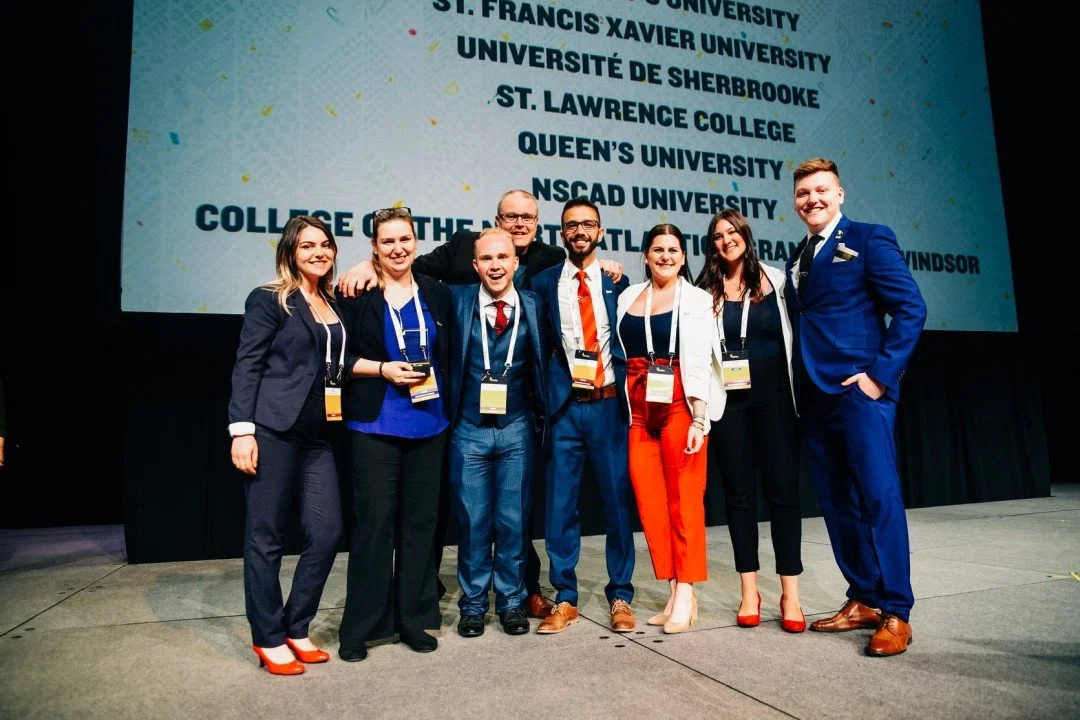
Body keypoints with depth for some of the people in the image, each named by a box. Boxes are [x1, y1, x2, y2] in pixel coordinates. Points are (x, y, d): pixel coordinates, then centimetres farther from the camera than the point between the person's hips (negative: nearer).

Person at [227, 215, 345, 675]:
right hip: (273, 429, -6)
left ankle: (296, 628, 21)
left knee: (326, 532, 3)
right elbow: (246, 366, -7)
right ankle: (268, 639, 18)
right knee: (266, 535, 3)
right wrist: (242, 430, -13)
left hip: (318, 434, 6)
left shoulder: (335, 305, 16)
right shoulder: (269, 300, -1)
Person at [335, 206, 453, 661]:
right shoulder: (357, 295, 0)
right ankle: (360, 627, 15)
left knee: (420, 520, 8)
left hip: (428, 424, 3)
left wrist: (439, 389, 1)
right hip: (375, 423, -3)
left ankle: (413, 619, 22)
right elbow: (338, 356, -2)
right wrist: (383, 369, -14)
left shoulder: (437, 294, 9)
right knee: (374, 521, 0)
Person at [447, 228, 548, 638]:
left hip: (517, 431, 1)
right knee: (472, 522, 7)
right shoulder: (458, 300, 0)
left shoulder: (534, 305, 2)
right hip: (469, 431, 0)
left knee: (513, 520, 8)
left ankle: (512, 602, 25)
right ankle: (473, 604, 24)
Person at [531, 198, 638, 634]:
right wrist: (546, 396, -6)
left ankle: (620, 597, 20)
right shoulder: (544, 282, 7)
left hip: (608, 403, 0)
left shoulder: (617, 281, 8)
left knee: (618, 500, 6)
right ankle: (565, 599, 17)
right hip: (564, 405, 0)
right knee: (561, 504, 4)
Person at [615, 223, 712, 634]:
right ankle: (675, 592, 15)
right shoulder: (628, 297, 13)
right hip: (639, 408, 4)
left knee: (684, 500, 0)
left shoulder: (696, 299, 2)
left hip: (680, 406, -4)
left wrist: (698, 419, -10)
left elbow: (699, 362, -4)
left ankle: (685, 594, 9)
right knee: (649, 502, 3)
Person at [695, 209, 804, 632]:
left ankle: (790, 594, 9)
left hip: (775, 397, 0)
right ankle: (749, 591, 17)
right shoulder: (706, 292, 5)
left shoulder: (776, 281, 6)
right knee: (739, 493, 6)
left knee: (783, 490, 0)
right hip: (729, 401, 1)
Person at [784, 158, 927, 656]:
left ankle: (895, 612, 6)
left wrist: (881, 374, -14)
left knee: (879, 497, -4)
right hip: (816, 396, 7)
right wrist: (799, 386, 6)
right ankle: (863, 600, 21)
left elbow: (911, 308, -8)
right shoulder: (797, 259, 18)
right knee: (837, 502, 9)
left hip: (859, 390, -7)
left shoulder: (868, 239, -1)